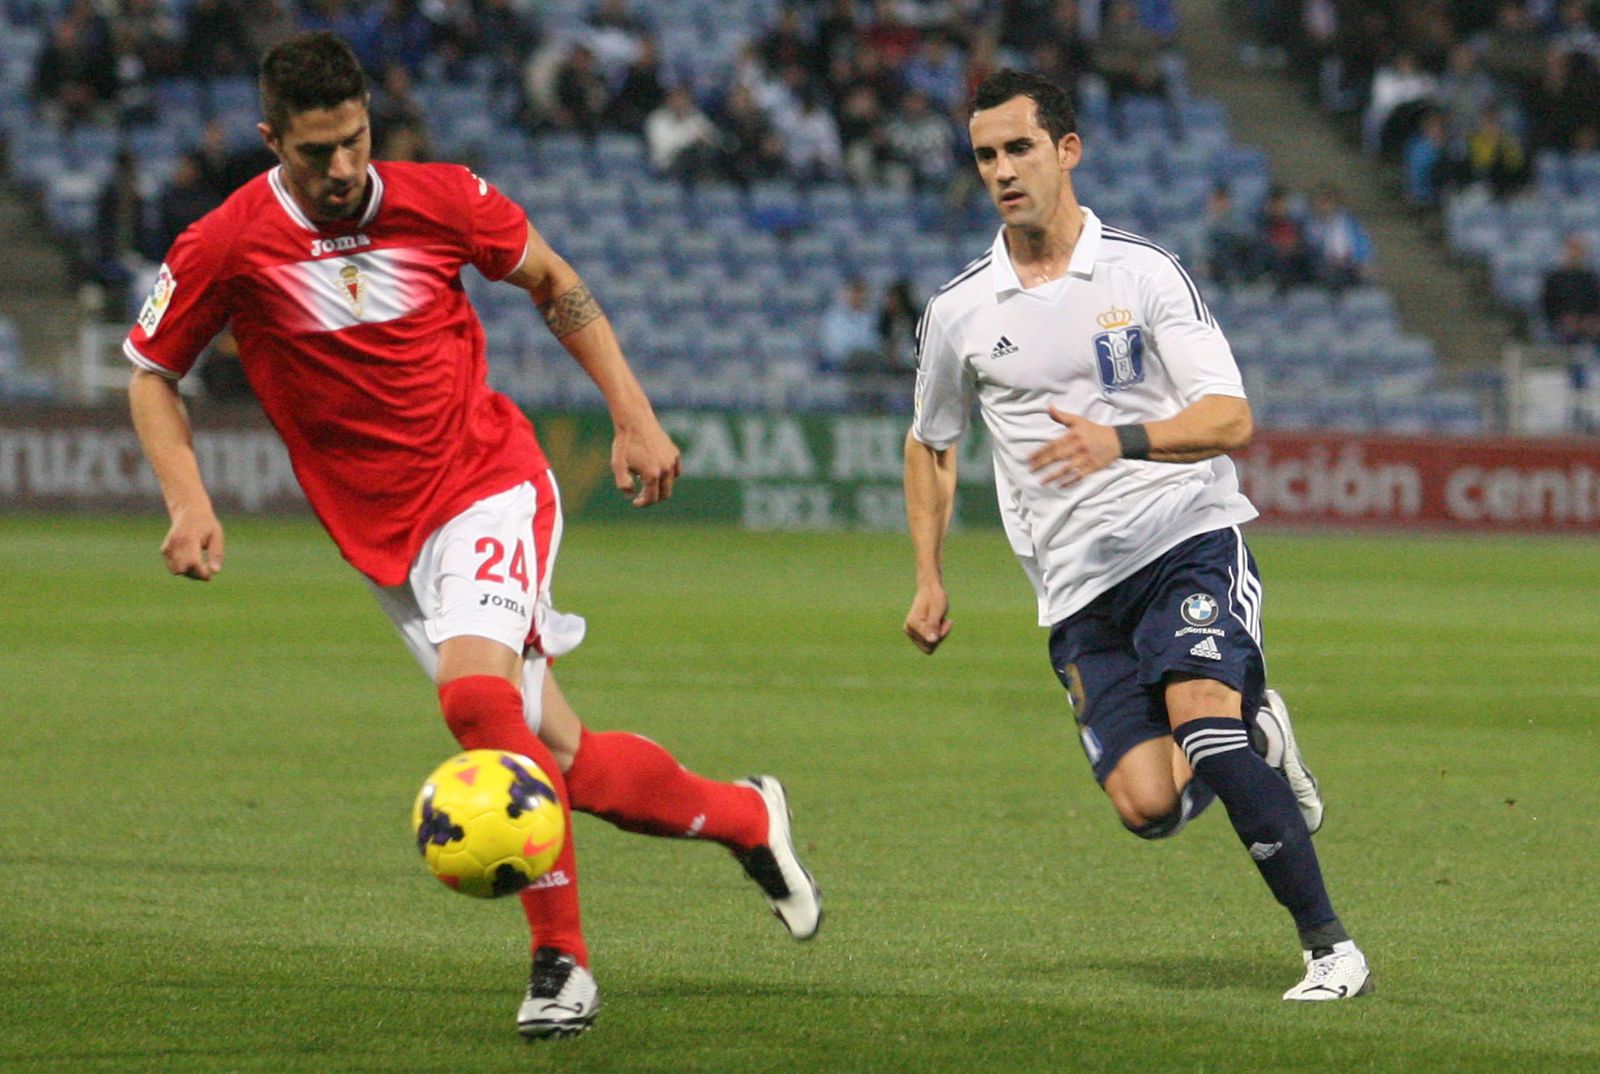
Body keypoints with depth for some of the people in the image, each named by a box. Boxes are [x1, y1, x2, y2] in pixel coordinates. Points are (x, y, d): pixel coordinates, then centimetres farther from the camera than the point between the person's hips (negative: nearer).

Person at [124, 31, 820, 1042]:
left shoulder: (440, 200, -6)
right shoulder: (226, 248, -8)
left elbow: (554, 282, 11)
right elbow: (152, 371, 6)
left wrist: (634, 416, 7)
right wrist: (189, 499, -8)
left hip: (492, 482, -2)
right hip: (389, 539, 2)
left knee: (475, 692, -28)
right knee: (573, 766, -2)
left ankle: (561, 960, -18)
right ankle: (744, 816, 25)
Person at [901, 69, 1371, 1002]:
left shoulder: (1145, 274, -3)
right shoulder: (959, 314, 7)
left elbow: (1231, 420, -12)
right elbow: (930, 444, 25)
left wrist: (1121, 442, -29)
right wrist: (930, 579, 18)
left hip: (1189, 536, -3)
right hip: (1079, 587, 3)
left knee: (1199, 715, -28)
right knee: (1148, 804, -15)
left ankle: (1331, 947, -18)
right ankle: (1253, 734, 21)